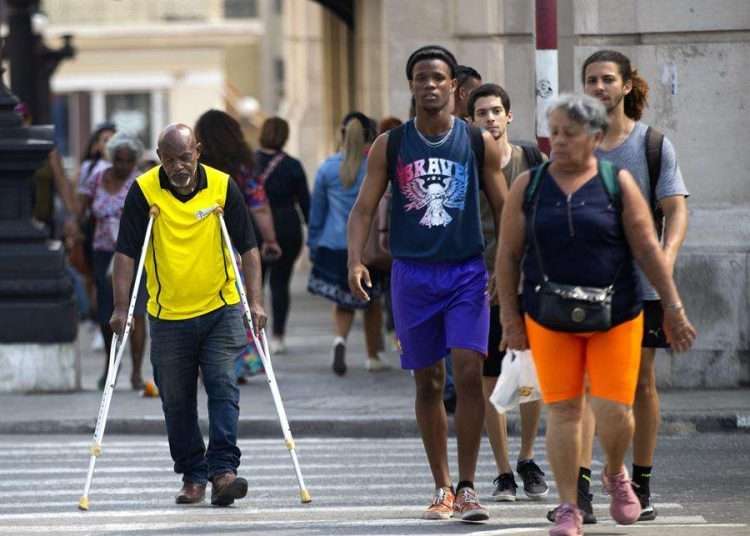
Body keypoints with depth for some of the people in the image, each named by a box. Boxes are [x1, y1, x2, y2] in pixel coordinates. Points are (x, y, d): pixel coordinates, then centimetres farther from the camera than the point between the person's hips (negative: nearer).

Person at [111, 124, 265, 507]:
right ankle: (192, 476, 17)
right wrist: (121, 308, -11)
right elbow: (126, 253, -5)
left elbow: (247, 248, -1)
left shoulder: (222, 187, -5)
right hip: (168, 314, 1)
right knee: (177, 401, 6)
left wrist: (255, 301, -9)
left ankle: (223, 470, -15)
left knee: (223, 388, -12)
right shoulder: (144, 191, -7)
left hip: (220, 309, -1)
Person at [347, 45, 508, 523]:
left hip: (467, 271, -1)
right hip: (412, 272, 1)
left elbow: (503, 209, 5)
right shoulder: (390, 146, 3)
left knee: (469, 372, -14)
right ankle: (442, 489, 16)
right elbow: (364, 208, 2)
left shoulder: (479, 143, 2)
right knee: (428, 381, 6)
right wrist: (356, 259, -13)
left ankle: (467, 488, -9)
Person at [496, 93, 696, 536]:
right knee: (562, 409, -1)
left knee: (614, 409, -5)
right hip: (550, 321, 1)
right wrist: (511, 318, 1)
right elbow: (508, 256, 4)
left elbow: (649, 250, -2)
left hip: (615, 317, -1)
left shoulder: (618, 183, -1)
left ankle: (617, 475, 26)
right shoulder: (528, 187, 2)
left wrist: (674, 309, -3)